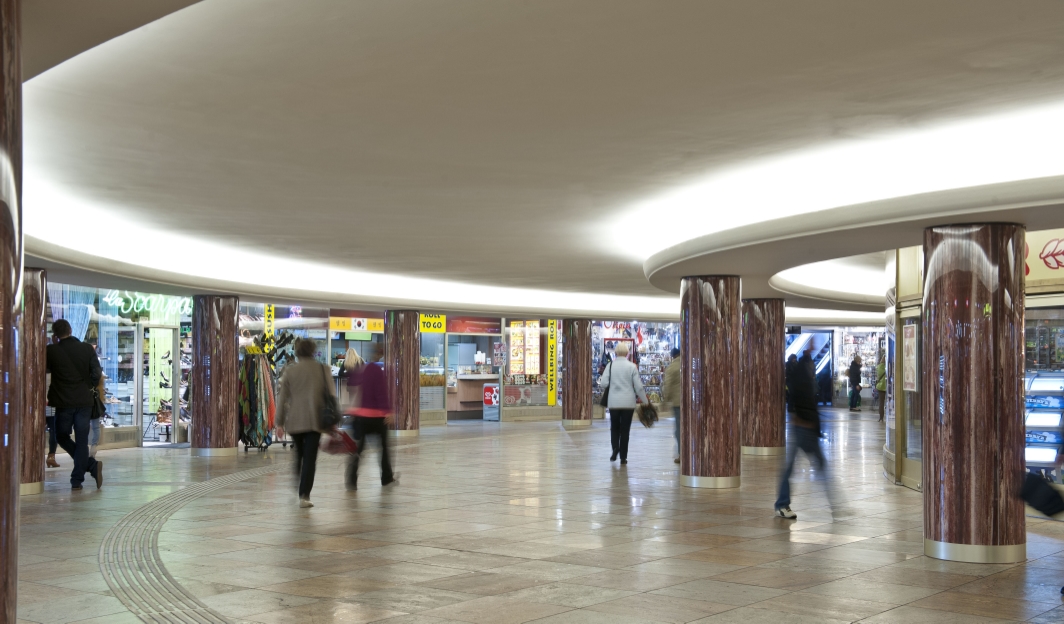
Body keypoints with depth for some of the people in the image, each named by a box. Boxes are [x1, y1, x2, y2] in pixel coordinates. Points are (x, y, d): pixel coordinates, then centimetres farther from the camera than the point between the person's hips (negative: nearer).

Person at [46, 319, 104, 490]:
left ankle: (91, 465, -1)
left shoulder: (52, 351, -6)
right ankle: (77, 480, 0)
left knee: (62, 437, 14)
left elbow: (47, 367, 13)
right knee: (82, 441, 6)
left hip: (63, 402, -2)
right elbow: (97, 373, -3)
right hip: (85, 401, 2)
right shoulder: (87, 349, -2)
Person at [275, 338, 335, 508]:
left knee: (299, 456, 21)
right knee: (310, 459, -1)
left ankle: (297, 489, 25)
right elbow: (330, 396, 0)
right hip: (315, 420, -2)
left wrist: (280, 423, 6)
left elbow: (282, 398, 1)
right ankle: (304, 495, -10)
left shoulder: (290, 370, 1)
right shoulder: (323, 369, 0)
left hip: (294, 421, 2)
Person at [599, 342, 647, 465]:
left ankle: (615, 447, -8)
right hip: (628, 403, -1)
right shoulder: (632, 366, -5)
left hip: (614, 402, 1)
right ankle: (623, 457, 6)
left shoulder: (610, 365, -3)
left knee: (614, 427, 16)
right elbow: (638, 386, -4)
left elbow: (604, 383, -8)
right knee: (625, 430, 6)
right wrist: (645, 401, 7)